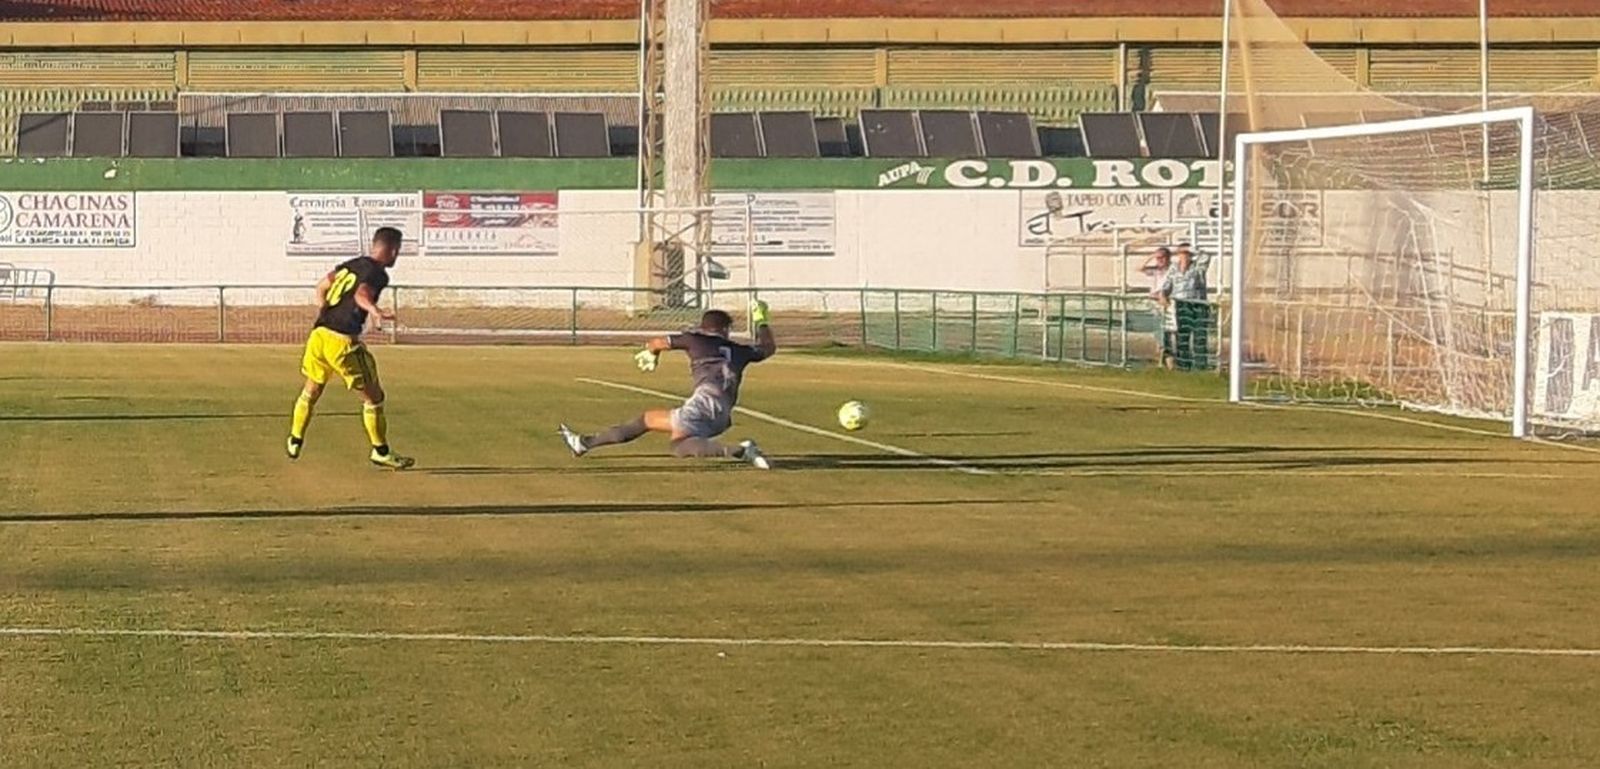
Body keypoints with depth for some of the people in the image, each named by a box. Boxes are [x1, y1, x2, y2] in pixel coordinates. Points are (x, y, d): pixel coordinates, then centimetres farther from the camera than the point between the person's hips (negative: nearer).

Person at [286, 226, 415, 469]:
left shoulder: (351, 265, 16)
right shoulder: (378, 273, -8)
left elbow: (321, 287, 25)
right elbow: (361, 294, -28)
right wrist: (375, 311, -47)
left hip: (319, 333, 8)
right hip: (343, 340, -8)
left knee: (312, 390, 27)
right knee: (373, 395, 6)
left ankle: (295, 442, 34)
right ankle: (380, 451, 12)